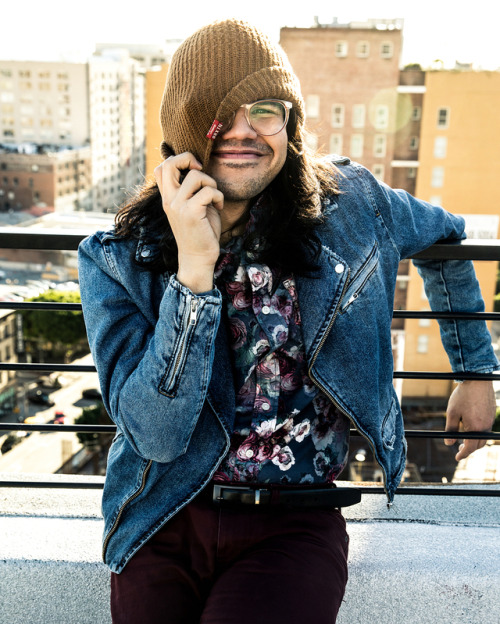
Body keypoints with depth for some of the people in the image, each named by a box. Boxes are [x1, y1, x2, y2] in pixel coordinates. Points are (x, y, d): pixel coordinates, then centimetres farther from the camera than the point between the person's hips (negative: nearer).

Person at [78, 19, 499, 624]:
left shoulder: (350, 205, -5)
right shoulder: (117, 261, -7)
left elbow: (447, 236, 17)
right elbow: (156, 435, -17)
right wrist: (194, 268, -26)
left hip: (294, 526, -1)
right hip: (164, 527, 2)